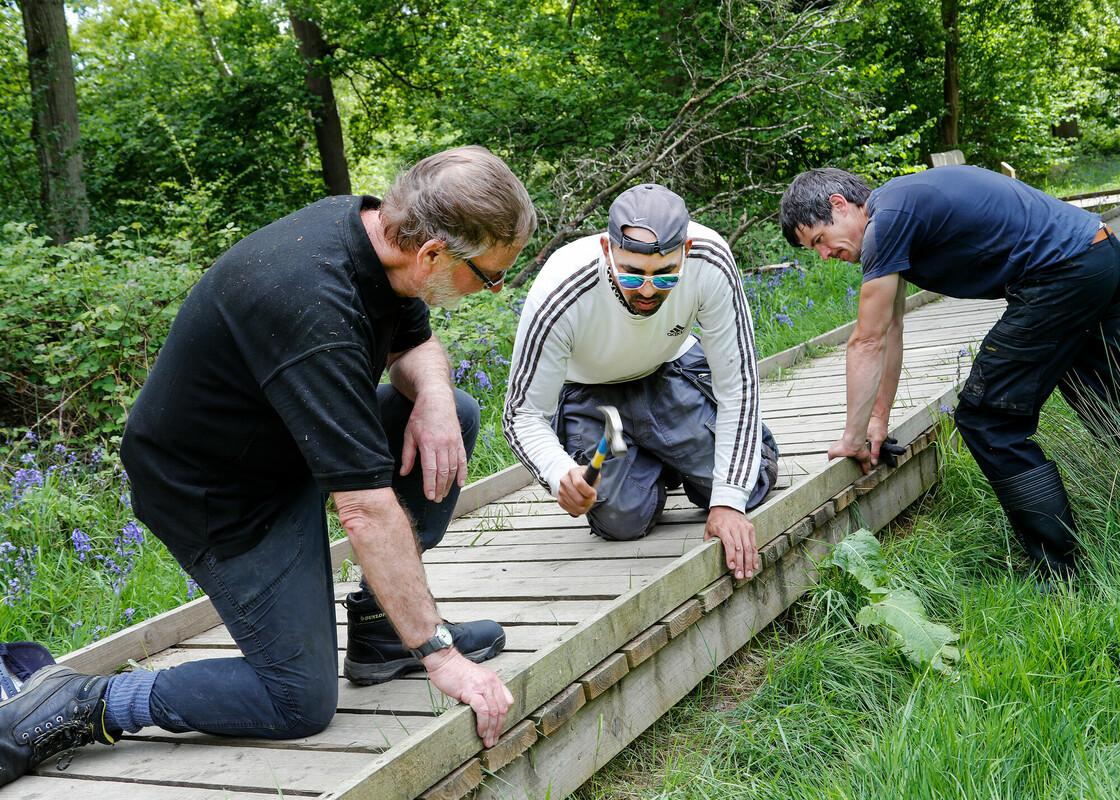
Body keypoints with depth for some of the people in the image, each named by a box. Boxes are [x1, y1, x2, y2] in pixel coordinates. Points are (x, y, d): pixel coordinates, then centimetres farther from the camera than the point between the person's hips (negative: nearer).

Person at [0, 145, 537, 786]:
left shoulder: (370, 228, -9)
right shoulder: (315, 309, -36)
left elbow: (417, 344, 9)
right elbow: (366, 510, -36)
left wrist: (433, 395, -15)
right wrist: (440, 655, -30)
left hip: (285, 440, 9)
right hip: (217, 493, -9)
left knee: (457, 419, 3)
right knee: (302, 702, -5)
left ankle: (380, 627, 11)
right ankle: (76, 709, 2)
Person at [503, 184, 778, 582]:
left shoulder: (710, 261, -33)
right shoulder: (558, 297, -38)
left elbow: (737, 385, -24)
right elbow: (523, 415, -27)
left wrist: (728, 502, -27)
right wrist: (561, 474, -49)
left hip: (669, 370, 2)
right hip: (588, 391, -2)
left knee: (749, 483, -9)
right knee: (622, 520, -14)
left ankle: (667, 456, 23)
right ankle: (655, 466, 20)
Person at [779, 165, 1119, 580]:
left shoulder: (887, 220, -15)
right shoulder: (892, 208, 15)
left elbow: (867, 343, -10)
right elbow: (889, 330, 20)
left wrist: (853, 437, -1)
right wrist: (879, 419, 21)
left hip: (1063, 274, -10)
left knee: (987, 420, -3)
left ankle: (1063, 576, 0)